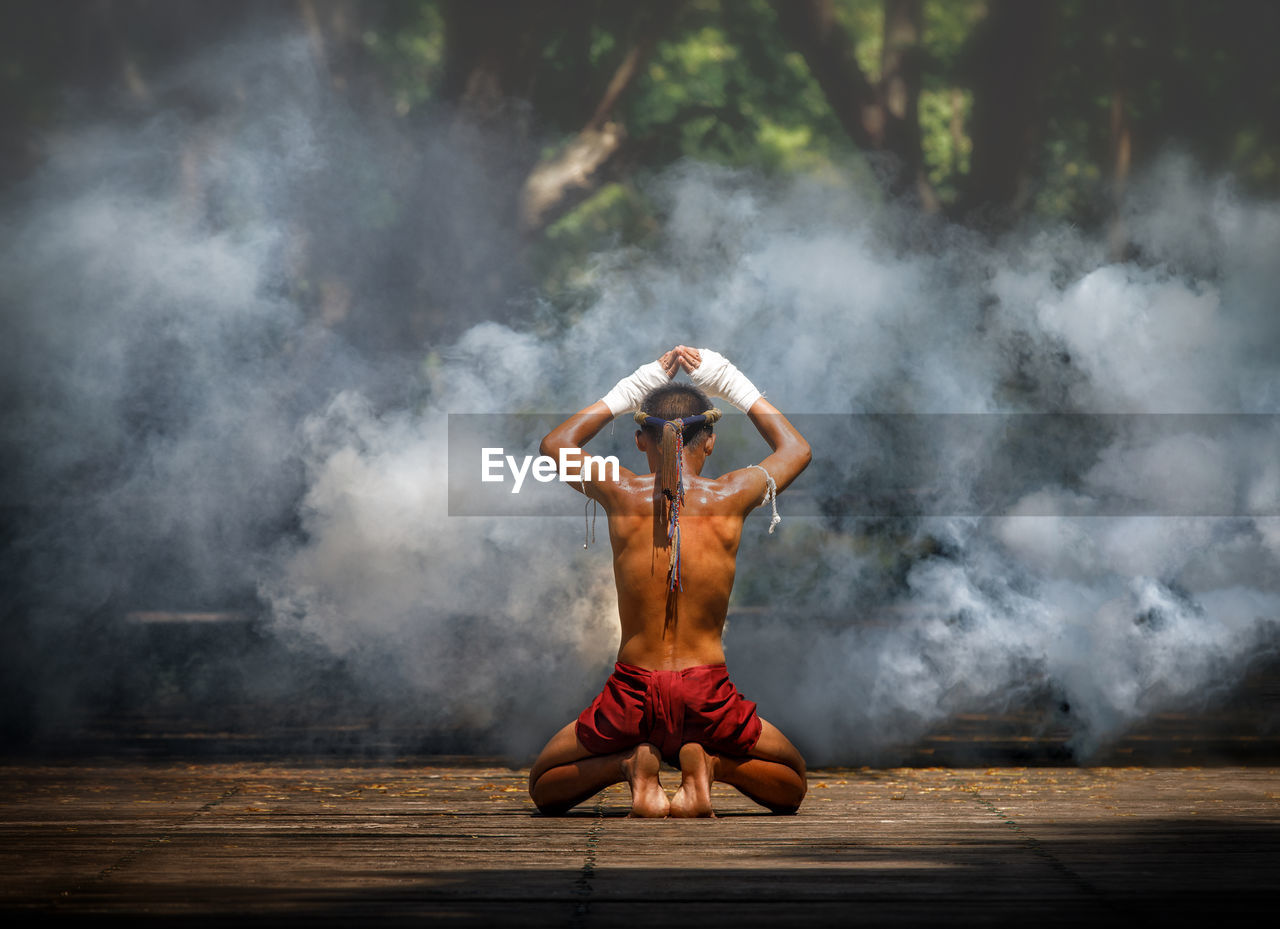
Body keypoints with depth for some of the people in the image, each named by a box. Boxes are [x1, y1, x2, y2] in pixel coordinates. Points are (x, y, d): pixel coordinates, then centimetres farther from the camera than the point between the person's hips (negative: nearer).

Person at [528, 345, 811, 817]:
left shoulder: (621, 493, -1)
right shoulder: (731, 496, -1)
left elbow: (555, 443, 22)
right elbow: (795, 449, 23)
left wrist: (633, 388, 23)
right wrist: (730, 381, 26)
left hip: (632, 695, 0)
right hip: (707, 696, 0)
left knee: (544, 786, 24)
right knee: (791, 782, 26)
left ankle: (633, 764, -5)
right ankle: (707, 764, -4)